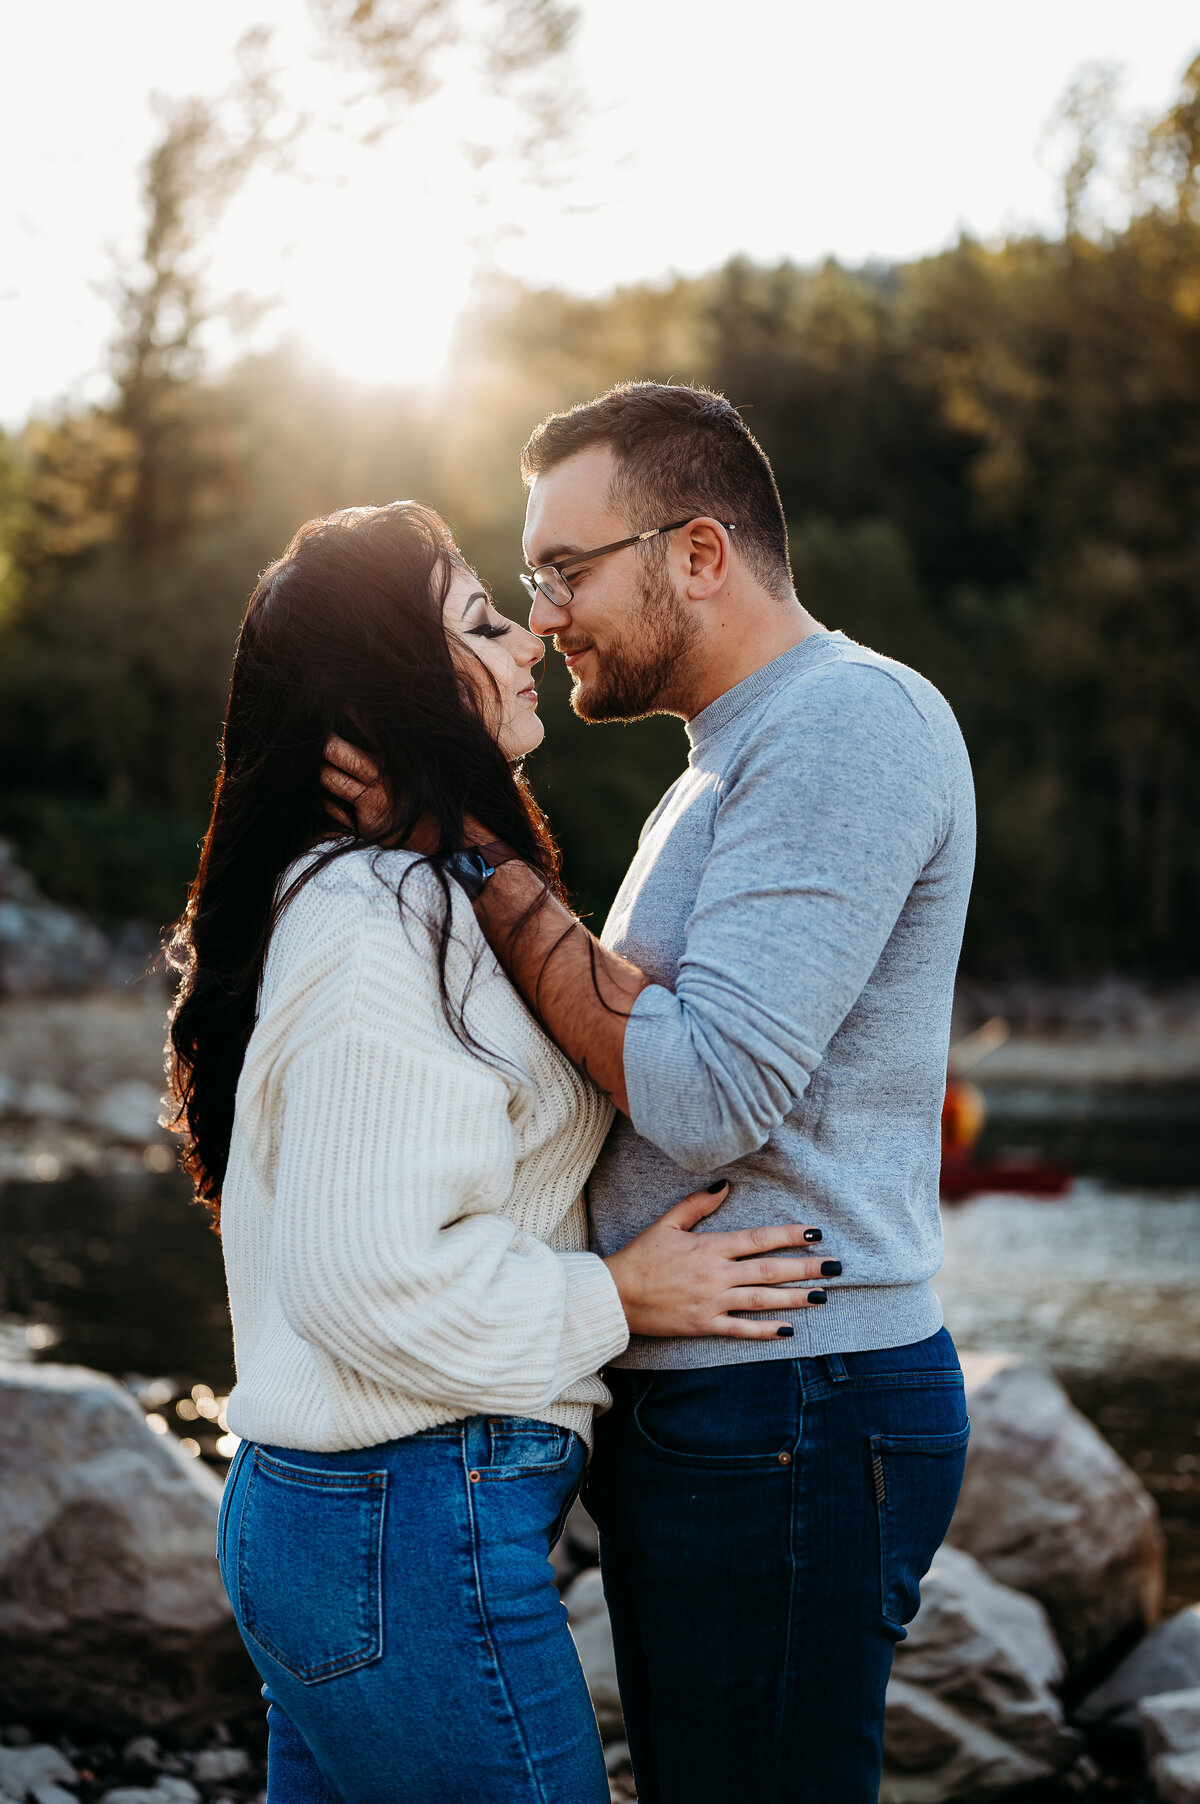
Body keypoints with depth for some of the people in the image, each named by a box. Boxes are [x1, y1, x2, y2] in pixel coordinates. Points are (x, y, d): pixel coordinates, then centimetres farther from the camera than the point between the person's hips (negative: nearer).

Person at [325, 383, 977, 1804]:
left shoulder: (851, 721, -15)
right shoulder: (733, 761, 19)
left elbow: (709, 1092, -23)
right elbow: (643, 1060, 14)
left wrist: (481, 860, -16)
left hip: (786, 1415, -10)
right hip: (688, 1405, 10)